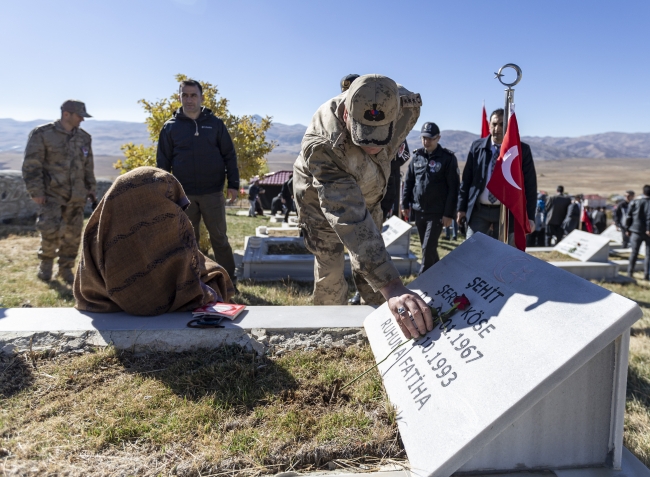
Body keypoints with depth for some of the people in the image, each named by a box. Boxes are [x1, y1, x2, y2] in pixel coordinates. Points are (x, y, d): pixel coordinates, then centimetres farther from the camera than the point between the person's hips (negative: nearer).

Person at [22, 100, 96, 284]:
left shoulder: (84, 137, 10)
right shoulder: (42, 134, -6)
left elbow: (88, 165, 19)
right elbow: (31, 165, -8)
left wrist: (91, 187, 16)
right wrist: (36, 191, -13)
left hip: (76, 195, 5)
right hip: (52, 193, -5)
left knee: (73, 234, 5)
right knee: (51, 229, -15)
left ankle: (65, 269, 20)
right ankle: (46, 262, 12)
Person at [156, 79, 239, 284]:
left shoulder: (215, 123, 4)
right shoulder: (170, 126, 5)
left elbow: (229, 155, 4)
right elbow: (163, 162, 7)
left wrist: (233, 184, -3)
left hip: (213, 192, -1)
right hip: (183, 194, 1)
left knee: (219, 238, 6)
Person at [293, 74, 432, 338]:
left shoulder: (405, 105, -31)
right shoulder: (323, 145, -47)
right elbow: (349, 219, -56)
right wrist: (391, 285, -63)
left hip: (366, 193, 5)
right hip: (321, 198, -4)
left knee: (370, 256, 13)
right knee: (330, 270, -2)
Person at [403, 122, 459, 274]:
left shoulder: (448, 158, -7)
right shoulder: (417, 155, 6)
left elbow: (453, 188, -9)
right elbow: (408, 181, 11)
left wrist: (449, 213, -13)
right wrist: (406, 204, 6)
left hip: (437, 212, -5)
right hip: (418, 210, 5)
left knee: (428, 247, -7)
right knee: (427, 246, 15)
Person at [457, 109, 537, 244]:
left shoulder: (522, 149, -1)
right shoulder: (477, 146, 2)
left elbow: (530, 184, 0)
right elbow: (466, 178, 6)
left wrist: (529, 216, -4)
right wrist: (462, 207, 3)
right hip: (479, 210, 1)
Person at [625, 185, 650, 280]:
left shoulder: (635, 202, 3)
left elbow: (629, 216, 3)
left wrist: (627, 229, 9)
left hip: (636, 231, 2)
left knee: (634, 253, 11)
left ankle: (630, 272, 12)